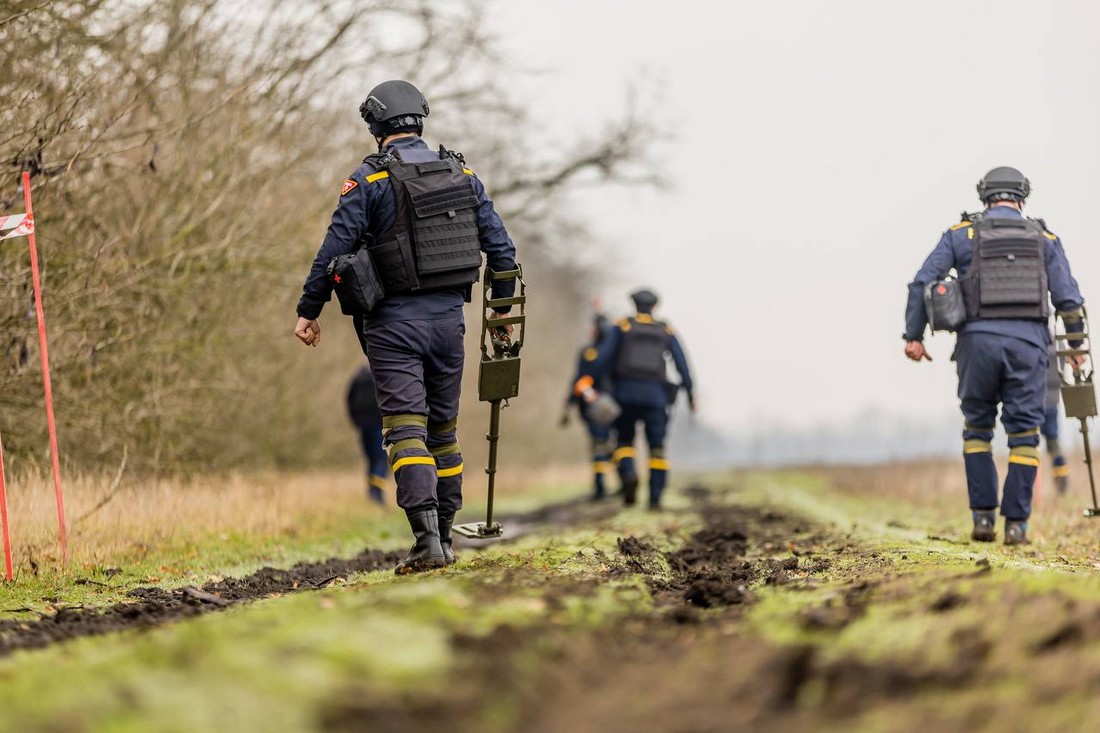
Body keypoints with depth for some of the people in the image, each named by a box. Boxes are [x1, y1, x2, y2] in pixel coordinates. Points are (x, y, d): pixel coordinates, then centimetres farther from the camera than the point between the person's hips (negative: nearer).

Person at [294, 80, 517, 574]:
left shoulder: (371, 179, -8)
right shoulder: (462, 174, 7)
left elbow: (336, 248, -10)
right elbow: (500, 247, 9)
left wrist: (309, 310, -1)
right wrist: (502, 307, 20)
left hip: (395, 322, -5)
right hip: (449, 316, 5)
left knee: (406, 430, -8)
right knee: (443, 430, 15)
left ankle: (427, 541, -21)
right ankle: (443, 539, 19)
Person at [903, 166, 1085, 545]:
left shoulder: (961, 234, 11)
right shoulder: (1044, 238, 13)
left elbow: (922, 282, 2)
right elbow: (1068, 297, 6)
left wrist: (913, 336, 3)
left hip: (979, 338, 0)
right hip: (1028, 340, 0)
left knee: (977, 428, 16)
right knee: (1023, 434, 6)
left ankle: (983, 516, 7)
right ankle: (1016, 523, 1)